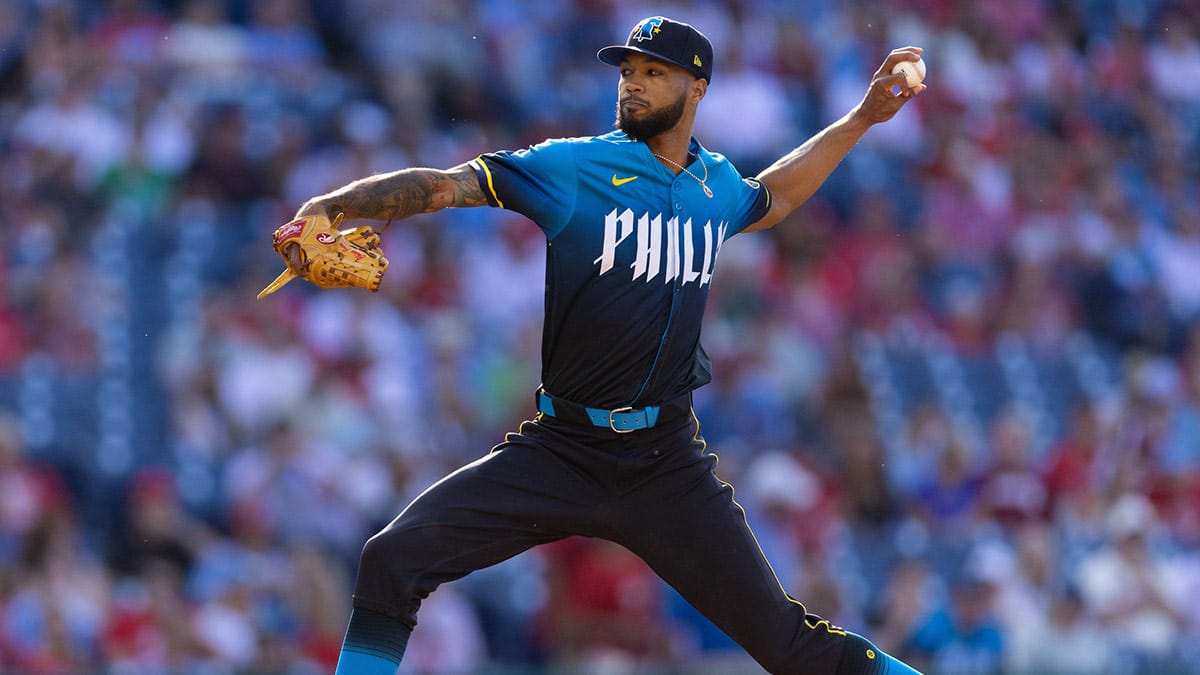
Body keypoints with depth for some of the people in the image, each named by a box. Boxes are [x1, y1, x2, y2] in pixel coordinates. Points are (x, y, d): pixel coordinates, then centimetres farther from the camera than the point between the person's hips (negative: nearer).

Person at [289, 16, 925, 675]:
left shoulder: (717, 185, 10)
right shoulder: (573, 166, -3)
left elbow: (770, 199, 35)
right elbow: (443, 186, -13)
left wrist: (862, 119, 33)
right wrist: (328, 207, -27)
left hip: (668, 466, 2)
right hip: (560, 450, -2)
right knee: (392, 560, -18)